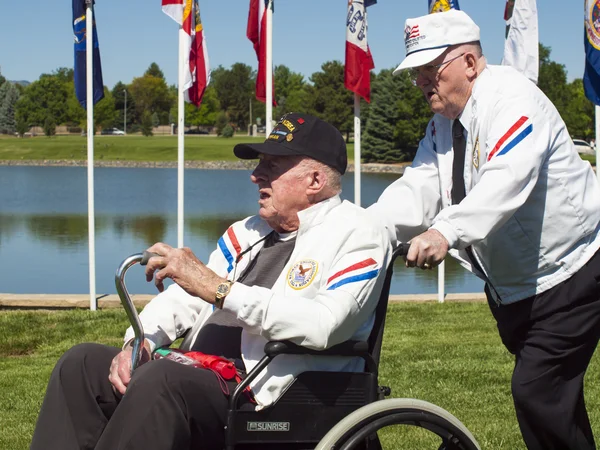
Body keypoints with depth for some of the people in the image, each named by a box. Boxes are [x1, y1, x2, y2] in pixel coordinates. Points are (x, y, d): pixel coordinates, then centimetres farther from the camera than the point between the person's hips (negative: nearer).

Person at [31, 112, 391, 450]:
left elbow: (323, 326, -22)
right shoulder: (249, 231, 22)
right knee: (84, 363, -4)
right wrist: (139, 342, -1)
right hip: (202, 383, 9)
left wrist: (218, 288, -23)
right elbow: (184, 297, 21)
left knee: (161, 378, -33)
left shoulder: (358, 234, -3)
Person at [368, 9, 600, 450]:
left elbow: (507, 180, -37)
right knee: (556, 395, 17)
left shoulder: (512, 96, -20)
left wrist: (446, 232, -51)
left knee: (536, 392, -16)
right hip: (511, 286, 9)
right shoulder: (444, 124, 7)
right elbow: (417, 189, -5)